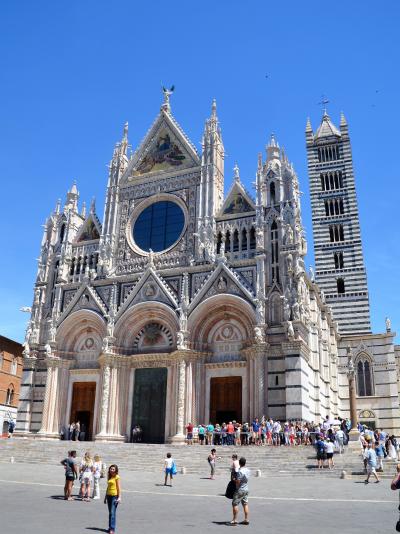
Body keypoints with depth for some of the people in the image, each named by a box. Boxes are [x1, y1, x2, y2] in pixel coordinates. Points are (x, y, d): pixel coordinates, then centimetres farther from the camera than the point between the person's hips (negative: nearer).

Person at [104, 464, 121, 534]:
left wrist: (119, 497, -16)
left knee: (112, 513, -11)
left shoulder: (117, 477, -7)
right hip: (109, 496, 7)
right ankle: (110, 528, 17)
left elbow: (119, 487, -11)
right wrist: (105, 497, 20)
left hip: (115, 496, -7)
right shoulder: (109, 477, 14)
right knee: (110, 513, 11)